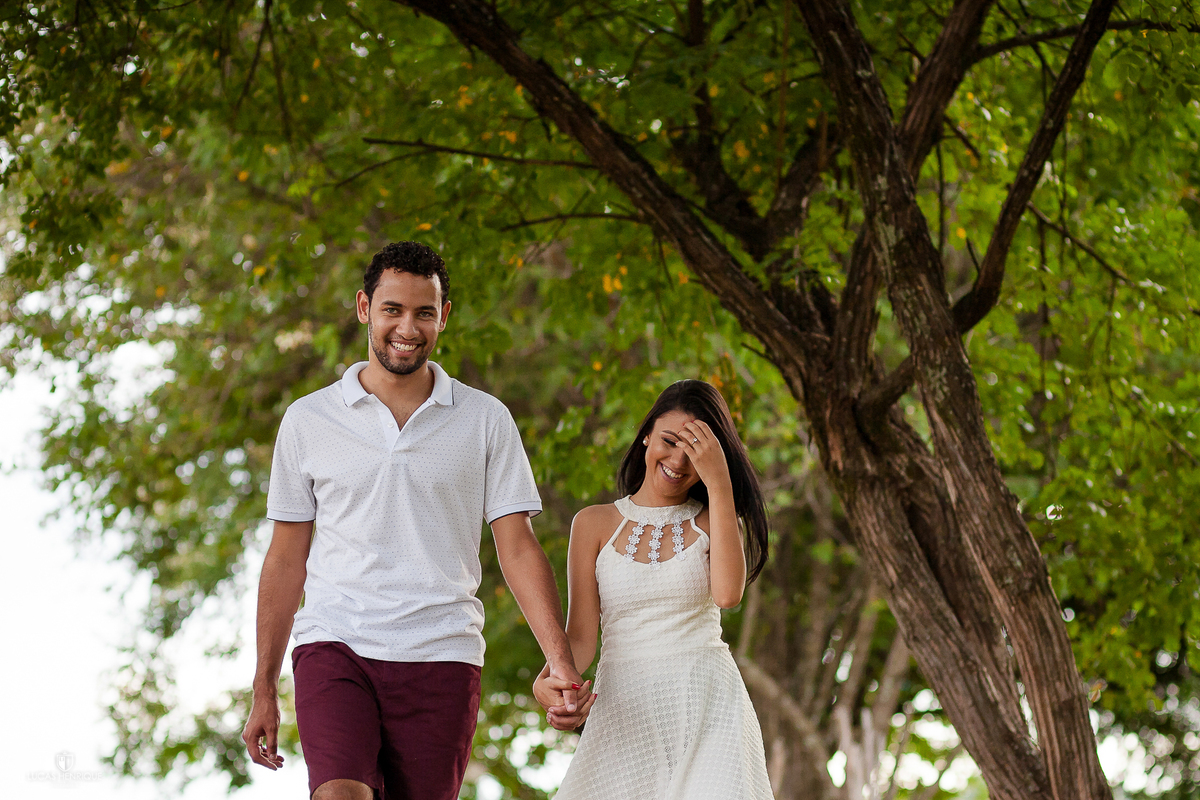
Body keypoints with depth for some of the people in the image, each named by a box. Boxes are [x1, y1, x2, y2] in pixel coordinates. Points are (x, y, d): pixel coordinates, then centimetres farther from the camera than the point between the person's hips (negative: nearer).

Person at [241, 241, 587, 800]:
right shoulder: (308, 420, 9)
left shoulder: (485, 420, 8)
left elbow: (518, 549, 4)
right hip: (334, 648, -1)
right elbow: (286, 560, 12)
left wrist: (562, 664, -9)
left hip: (441, 657, 1)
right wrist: (263, 691, 9)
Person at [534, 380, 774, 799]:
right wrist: (548, 681, -20)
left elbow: (728, 593, -13)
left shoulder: (711, 520, 10)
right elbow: (580, 635, 2)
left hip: (707, 702, 0)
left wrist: (718, 482, -11)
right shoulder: (595, 524, 8)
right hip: (623, 703, 1)